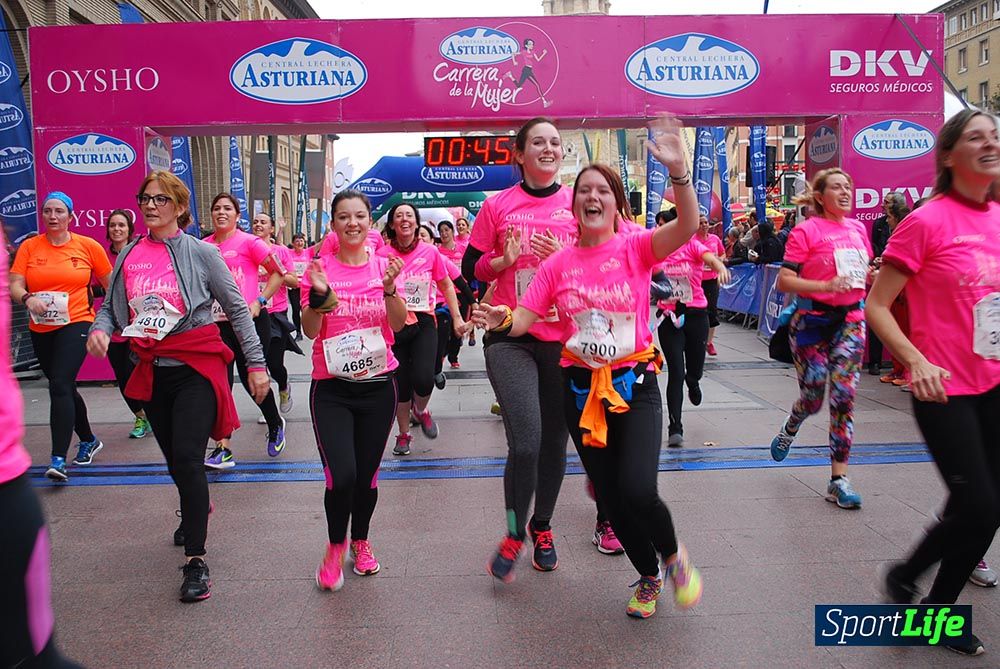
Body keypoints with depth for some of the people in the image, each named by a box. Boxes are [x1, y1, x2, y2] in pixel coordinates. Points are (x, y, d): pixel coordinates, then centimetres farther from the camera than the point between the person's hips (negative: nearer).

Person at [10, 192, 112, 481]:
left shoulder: (88, 245, -1)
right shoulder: (29, 246, 3)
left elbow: (110, 283, 7)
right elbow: (14, 284, -3)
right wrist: (27, 298, -24)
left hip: (76, 324, -4)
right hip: (41, 329, 5)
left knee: (60, 385, -18)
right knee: (64, 387, 17)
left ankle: (58, 459, -18)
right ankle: (89, 440, 37)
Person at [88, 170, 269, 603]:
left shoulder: (201, 253, -5)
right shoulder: (128, 256, 6)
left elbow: (237, 308, -3)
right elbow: (110, 305, 13)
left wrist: (255, 363, -6)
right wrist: (99, 329, -11)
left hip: (196, 367, -5)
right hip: (152, 372, 5)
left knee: (187, 458, -14)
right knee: (173, 459, 18)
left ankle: (196, 559, -3)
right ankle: (197, 508, 50)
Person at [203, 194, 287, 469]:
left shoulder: (249, 242, -5)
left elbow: (278, 272, -3)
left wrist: (260, 301, -11)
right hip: (217, 322, 4)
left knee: (251, 378, 3)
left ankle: (275, 424, 32)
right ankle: (223, 449, 3)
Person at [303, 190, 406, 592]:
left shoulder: (384, 265, 3)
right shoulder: (320, 267, -1)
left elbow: (399, 325, -6)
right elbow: (310, 330, -6)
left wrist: (389, 287, -22)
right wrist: (320, 294, -22)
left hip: (378, 384, 2)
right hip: (331, 387, -2)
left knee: (367, 474, 9)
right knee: (341, 475, -13)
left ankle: (360, 542, 36)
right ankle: (336, 544, 17)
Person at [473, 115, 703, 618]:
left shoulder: (635, 248, -5)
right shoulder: (558, 263, 1)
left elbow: (688, 226, -23)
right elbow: (522, 318, -3)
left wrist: (677, 168, -38)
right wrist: (501, 319, -25)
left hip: (635, 383, -3)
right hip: (580, 387, 3)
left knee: (637, 490, -19)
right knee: (610, 496, 10)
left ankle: (673, 555, 16)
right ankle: (649, 576, 37)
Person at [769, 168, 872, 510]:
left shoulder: (858, 229, 10)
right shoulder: (806, 231, -7)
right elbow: (783, 281, -13)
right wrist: (825, 287, -24)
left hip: (851, 319, 4)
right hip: (813, 321, -4)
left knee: (844, 396, -3)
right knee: (812, 397, 3)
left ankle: (839, 478, 3)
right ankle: (789, 430, 39)